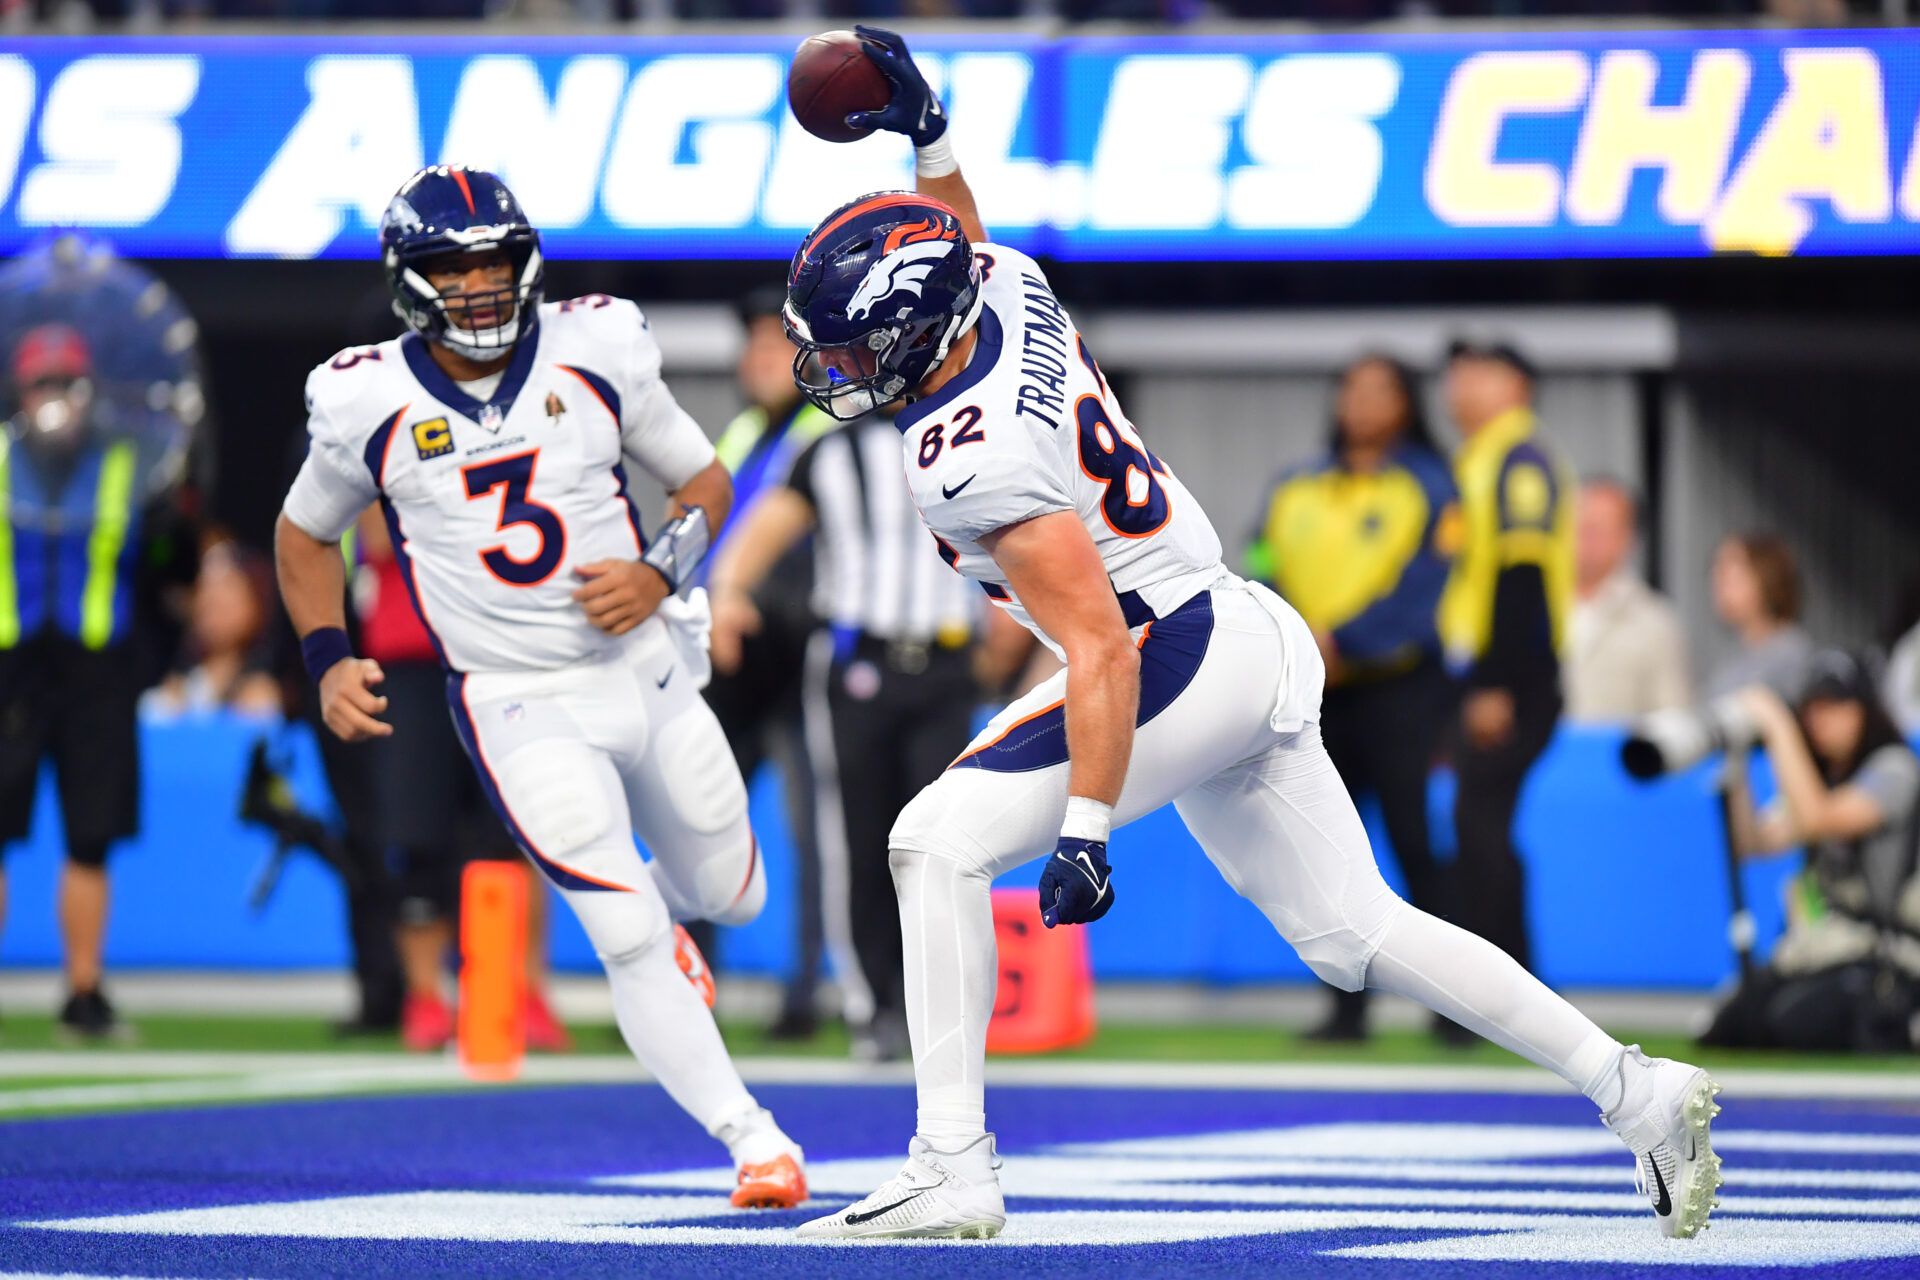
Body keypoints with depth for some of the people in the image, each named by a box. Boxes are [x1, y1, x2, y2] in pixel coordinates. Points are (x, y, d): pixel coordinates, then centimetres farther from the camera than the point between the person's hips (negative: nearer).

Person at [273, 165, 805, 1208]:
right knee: (632, 946, -13)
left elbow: (704, 479, 6)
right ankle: (752, 1139, -1)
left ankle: (651, 899, 55)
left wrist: (661, 571, -13)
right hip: (521, 710, -3)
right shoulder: (369, 405, -9)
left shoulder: (595, 351, -6)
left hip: (649, 671, 3)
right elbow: (307, 534, 10)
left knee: (729, 897, 19)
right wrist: (328, 662, -3)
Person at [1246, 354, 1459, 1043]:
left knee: (1416, 845, -9)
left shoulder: (1428, 487, 1)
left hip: (1399, 686, -5)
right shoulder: (1297, 491, 15)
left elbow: (1426, 586, -9)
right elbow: (1264, 576, 9)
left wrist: (1343, 642, -17)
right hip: (1312, 695, 5)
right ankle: (1348, 1006, 9)